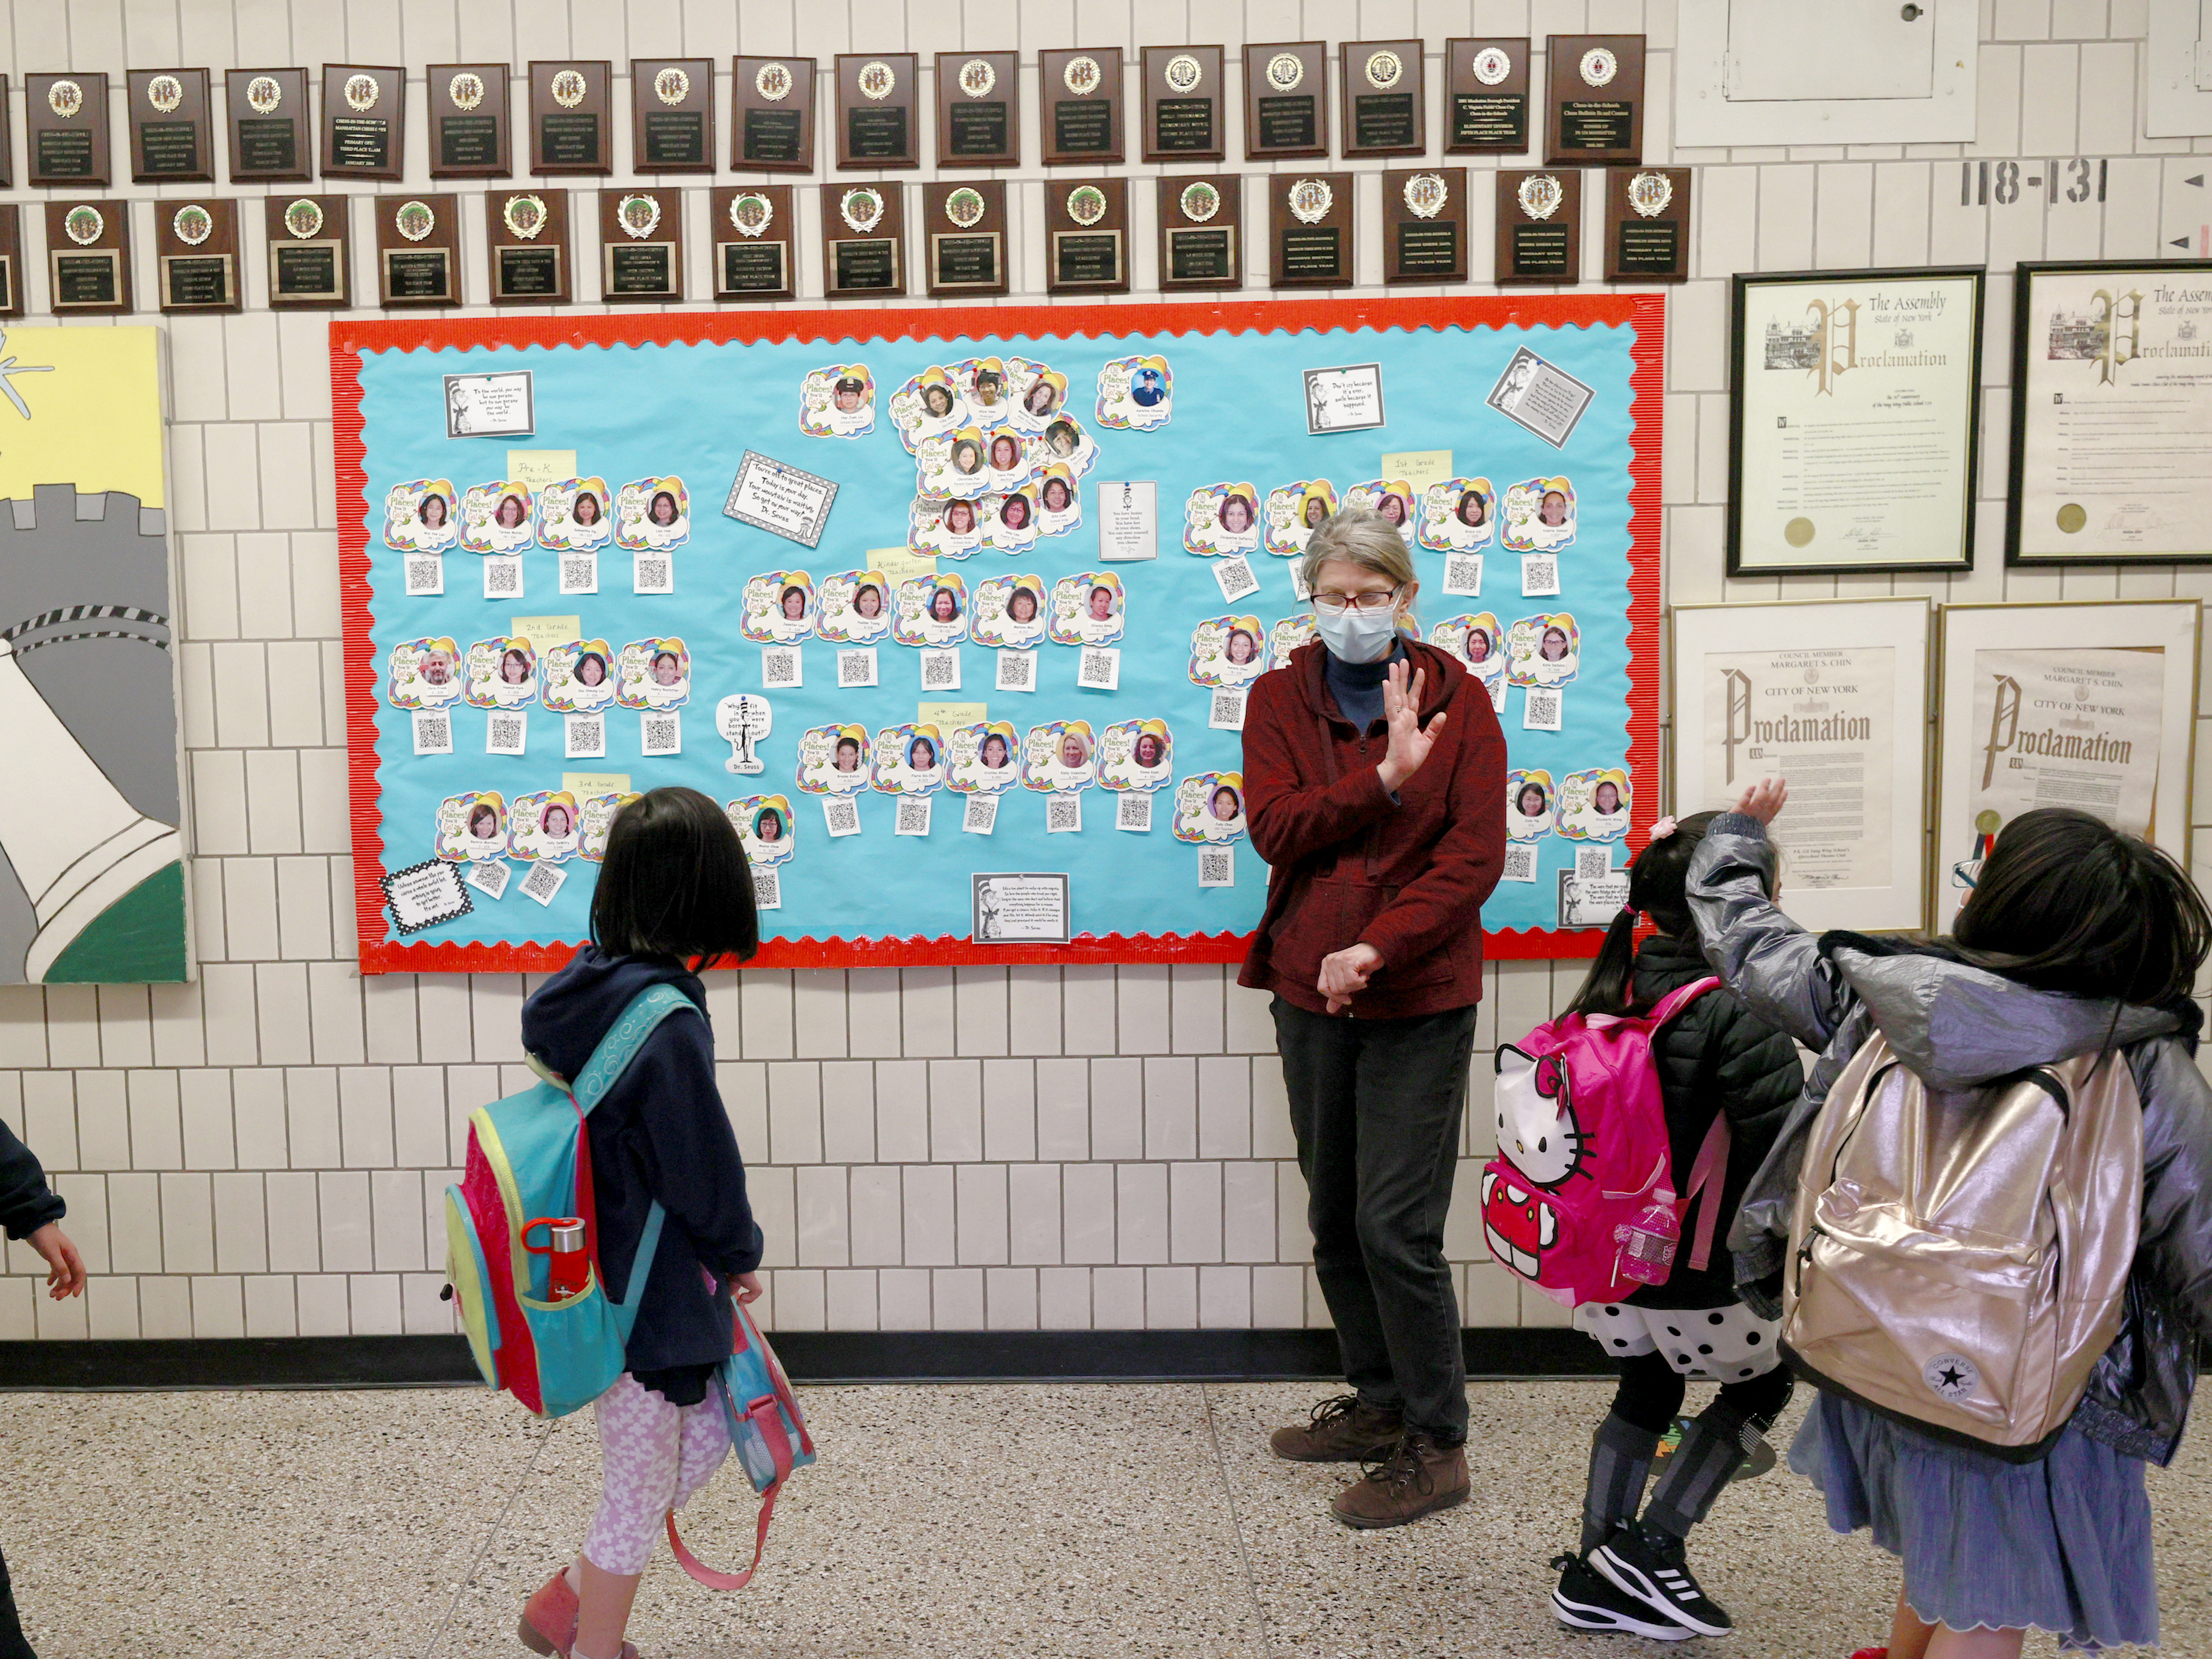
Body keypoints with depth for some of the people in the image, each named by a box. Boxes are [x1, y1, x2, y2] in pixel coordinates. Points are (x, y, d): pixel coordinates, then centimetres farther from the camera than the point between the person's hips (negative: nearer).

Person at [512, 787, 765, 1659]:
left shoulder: (590, 988, 1)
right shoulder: (666, 1022, -27)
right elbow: (703, 1167, -20)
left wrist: (719, 1259, 9)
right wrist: (740, 1254, 0)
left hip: (607, 1272, 9)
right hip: (646, 1296, -9)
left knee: (707, 1435, 24)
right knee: (638, 1499, 10)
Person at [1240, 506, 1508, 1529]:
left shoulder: (1457, 700, -1)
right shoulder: (1279, 698, 5)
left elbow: (1474, 857, -9)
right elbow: (1274, 828, -9)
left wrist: (1377, 949, -19)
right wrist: (1384, 780, -21)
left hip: (1418, 1001, -4)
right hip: (1311, 995, 4)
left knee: (1397, 1227, -5)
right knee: (1334, 1222, 14)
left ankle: (1437, 1448, 11)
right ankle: (1380, 1403, 32)